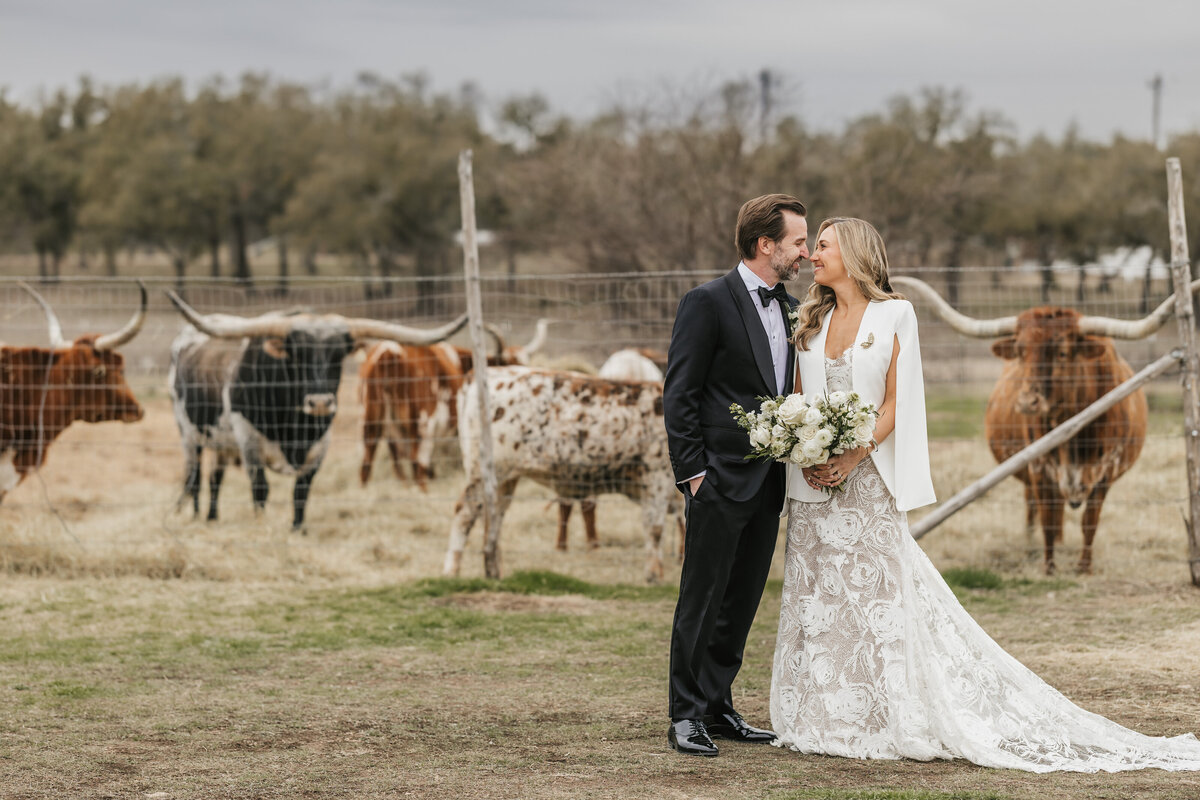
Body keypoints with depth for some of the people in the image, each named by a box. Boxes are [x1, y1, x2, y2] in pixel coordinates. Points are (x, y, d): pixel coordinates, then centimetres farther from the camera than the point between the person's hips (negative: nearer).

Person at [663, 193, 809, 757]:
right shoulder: (708, 303, -10)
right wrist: (692, 472, -14)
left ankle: (718, 709, 19)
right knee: (701, 601, -2)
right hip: (720, 480, -7)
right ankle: (686, 716, 4)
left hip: (769, 483, 7)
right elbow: (679, 395, -11)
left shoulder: (790, 308, 13)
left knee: (742, 602, 11)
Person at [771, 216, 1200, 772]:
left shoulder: (893, 316, -2)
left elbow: (895, 403, -6)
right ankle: (824, 722, 8)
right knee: (816, 600, 3)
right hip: (814, 483, 5)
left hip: (868, 481, -5)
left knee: (877, 595, -4)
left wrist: (855, 454, -18)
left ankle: (889, 721, 2)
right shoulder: (811, 323, 12)